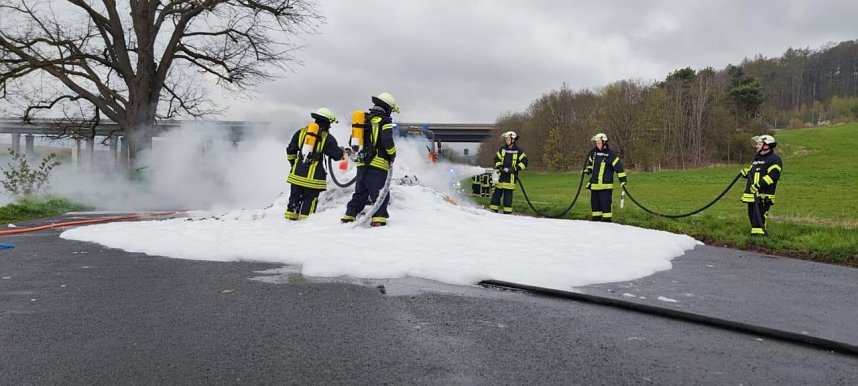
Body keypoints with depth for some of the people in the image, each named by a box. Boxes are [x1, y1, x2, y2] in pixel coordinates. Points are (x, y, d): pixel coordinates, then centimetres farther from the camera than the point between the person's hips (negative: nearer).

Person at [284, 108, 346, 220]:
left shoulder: (301, 132, 10)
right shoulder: (327, 138, -3)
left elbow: (290, 151, 13)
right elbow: (337, 155, 0)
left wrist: (293, 163, 28)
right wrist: (345, 153, 21)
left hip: (297, 173, 5)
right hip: (314, 176, -4)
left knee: (295, 197, 15)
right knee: (310, 199, 4)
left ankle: (290, 215, 20)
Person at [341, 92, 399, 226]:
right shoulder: (384, 121, -4)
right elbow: (387, 141, -14)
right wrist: (392, 154, 2)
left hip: (362, 162, 7)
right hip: (378, 163, -7)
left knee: (360, 192, 16)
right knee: (381, 194, -4)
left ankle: (349, 215, 14)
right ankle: (379, 218, -13)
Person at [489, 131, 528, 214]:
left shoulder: (518, 151, -2)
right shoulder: (502, 149, 8)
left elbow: (524, 162, -2)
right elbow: (497, 159, 14)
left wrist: (515, 168, -12)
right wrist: (499, 167, -5)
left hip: (511, 177, -3)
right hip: (501, 176, 3)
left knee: (508, 195, 0)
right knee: (497, 193, 5)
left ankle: (507, 212, 6)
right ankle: (493, 210, 12)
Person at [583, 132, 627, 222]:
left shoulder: (611, 154, -9)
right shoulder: (593, 152, 9)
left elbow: (619, 167, -9)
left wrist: (623, 180, -12)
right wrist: (588, 170, 11)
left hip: (605, 186, -6)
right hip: (594, 185, 6)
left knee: (605, 206, -7)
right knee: (595, 205, 12)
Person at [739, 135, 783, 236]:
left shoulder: (774, 160, -7)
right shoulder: (757, 158, 22)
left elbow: (772, 175, -19)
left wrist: (759, 184, -26)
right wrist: (746, 173, 8)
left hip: (763, 197, -9)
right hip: (752, 195, 9)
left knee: (758, 219, -14)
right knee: (752, 216, 13)